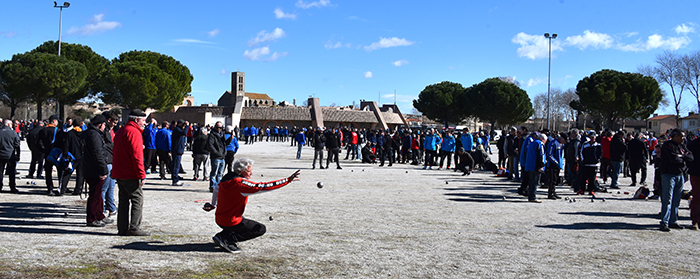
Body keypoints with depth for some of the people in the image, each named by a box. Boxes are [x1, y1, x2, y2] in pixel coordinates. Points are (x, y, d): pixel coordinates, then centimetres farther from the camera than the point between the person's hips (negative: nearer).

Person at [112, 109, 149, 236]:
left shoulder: (121, 131, 17)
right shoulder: (134, 132, -15)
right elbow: (137, 156, -21)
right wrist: (142, 175, -19)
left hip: (119, 173, 9)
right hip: (131, 175, -9)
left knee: (124, 201, 12)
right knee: (137, 200, -3)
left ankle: (123, 228, 14)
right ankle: (134, 228, -4)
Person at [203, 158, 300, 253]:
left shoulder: (227, 177, 2)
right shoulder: (240, 183, -24)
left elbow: (216, 189, 20)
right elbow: (264, 187, -30)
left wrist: (213, 205, 38)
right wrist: (288, 180, -29)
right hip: (230, 222, -9)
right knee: (261, 229, -2)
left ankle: (223, 234, 15)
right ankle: (226, 239, -10)